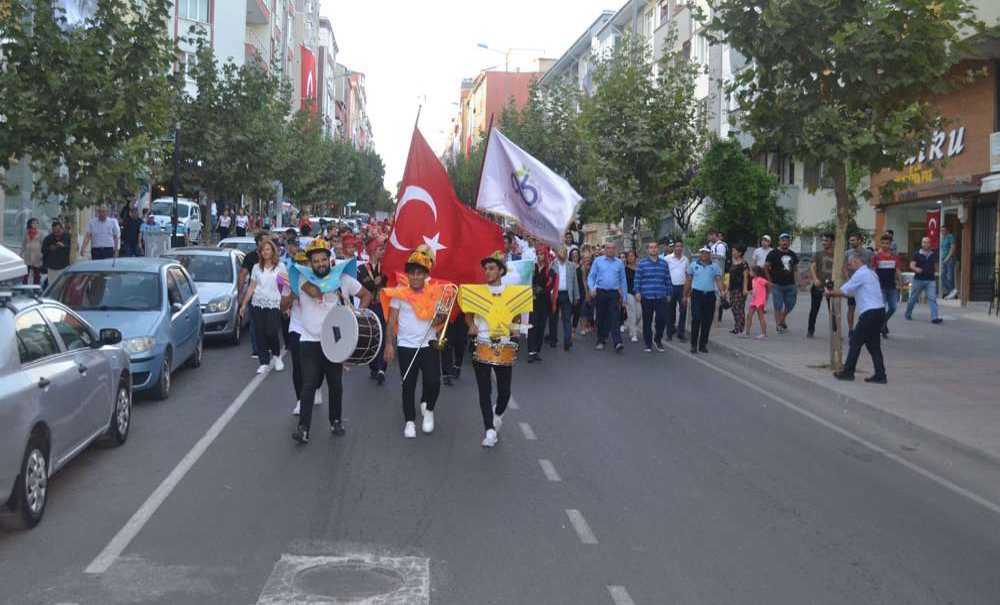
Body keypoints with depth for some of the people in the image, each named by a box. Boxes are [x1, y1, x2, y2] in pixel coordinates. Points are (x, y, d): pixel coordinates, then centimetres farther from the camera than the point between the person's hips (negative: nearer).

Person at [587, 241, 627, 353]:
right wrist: (591, 288, -13)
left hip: (614, 294, 0)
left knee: (615, 319, -10)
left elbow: (623, 280, 12)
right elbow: (591, 276, 4)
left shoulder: (619, 263, 8)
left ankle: (617, 343, -19)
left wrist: (624, 296, 9)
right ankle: (601, 341, 20)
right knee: (601, 318, 8)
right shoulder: (598, 261, 5)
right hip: (600, 293, 0)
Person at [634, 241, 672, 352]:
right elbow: (637, 279, 1)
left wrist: (669, 293, 9)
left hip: (661, 297, 1)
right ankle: (648, 343, 17)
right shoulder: (642, 263, 3)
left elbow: (668, 279, 10)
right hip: (646, 297, -1)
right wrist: (637, 292, -7)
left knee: (662, 319, -4)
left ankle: (658, 339, 20)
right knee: (647, 321, 5)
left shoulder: (664, 263, 9)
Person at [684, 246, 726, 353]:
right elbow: (688, 281, 9)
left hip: (710, 295, 2)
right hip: (697, 294, -2)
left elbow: (718, 280, 0)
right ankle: (694, 345, -4)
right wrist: (685, 295, 6)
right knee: (696, 319, -9)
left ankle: (703, 345, 14)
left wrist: (722, 291, -17)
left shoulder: (715, 266, 8)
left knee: (707, 321, 4)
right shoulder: (693, 265, 7)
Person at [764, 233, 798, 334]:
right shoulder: (773, 254, -3)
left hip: (790, 284, 5)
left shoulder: (792, 255, 13)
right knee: (778, 306, -4)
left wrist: (795, 282, 11)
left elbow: (795, 269, 20)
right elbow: (765, 267, -4)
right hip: (777, 285, -5)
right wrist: (770, 281, -6)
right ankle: (778, 325, 3)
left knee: (790, 305, 7)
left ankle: (782, 321, 28)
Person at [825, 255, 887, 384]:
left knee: (856, 342, 1)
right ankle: (880, 375, 9)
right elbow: (852, 292, 23)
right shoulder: (870, 273, 21)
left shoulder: (860, 274, -9)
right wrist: (836, 293, 19)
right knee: (873, 344, 11)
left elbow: (844, 291, -6)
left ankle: (848, 372, 7)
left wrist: (831, 293, 11)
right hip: (879, 311, 9)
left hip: (870, 313, -9)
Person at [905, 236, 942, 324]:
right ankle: (908, 314, 31)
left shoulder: (933, 255, 10)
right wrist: (916, 269, -30)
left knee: (932, 298, -11)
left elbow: (935, 266, 22)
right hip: (918, 280, -2)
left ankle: (934, 317, -16)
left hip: (930, 280, 2)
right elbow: (912, 265, -10)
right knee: (913, 298, 11)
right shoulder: (917, 254, -1)